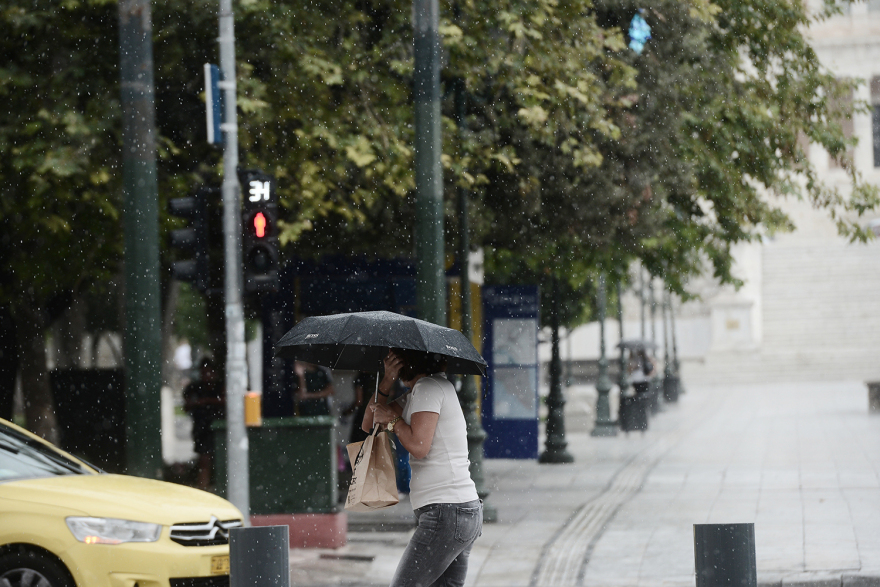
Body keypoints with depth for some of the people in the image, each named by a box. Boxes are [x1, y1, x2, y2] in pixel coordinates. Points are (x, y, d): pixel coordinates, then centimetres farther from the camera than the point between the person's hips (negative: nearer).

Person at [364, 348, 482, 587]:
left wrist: (393, 419, -3)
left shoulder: (429, 388, -9)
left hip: (446, 512, -10)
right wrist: (387, 381, 7)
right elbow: (369, 424, 20)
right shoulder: (413, 395, 22)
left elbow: (419, 446, -19)